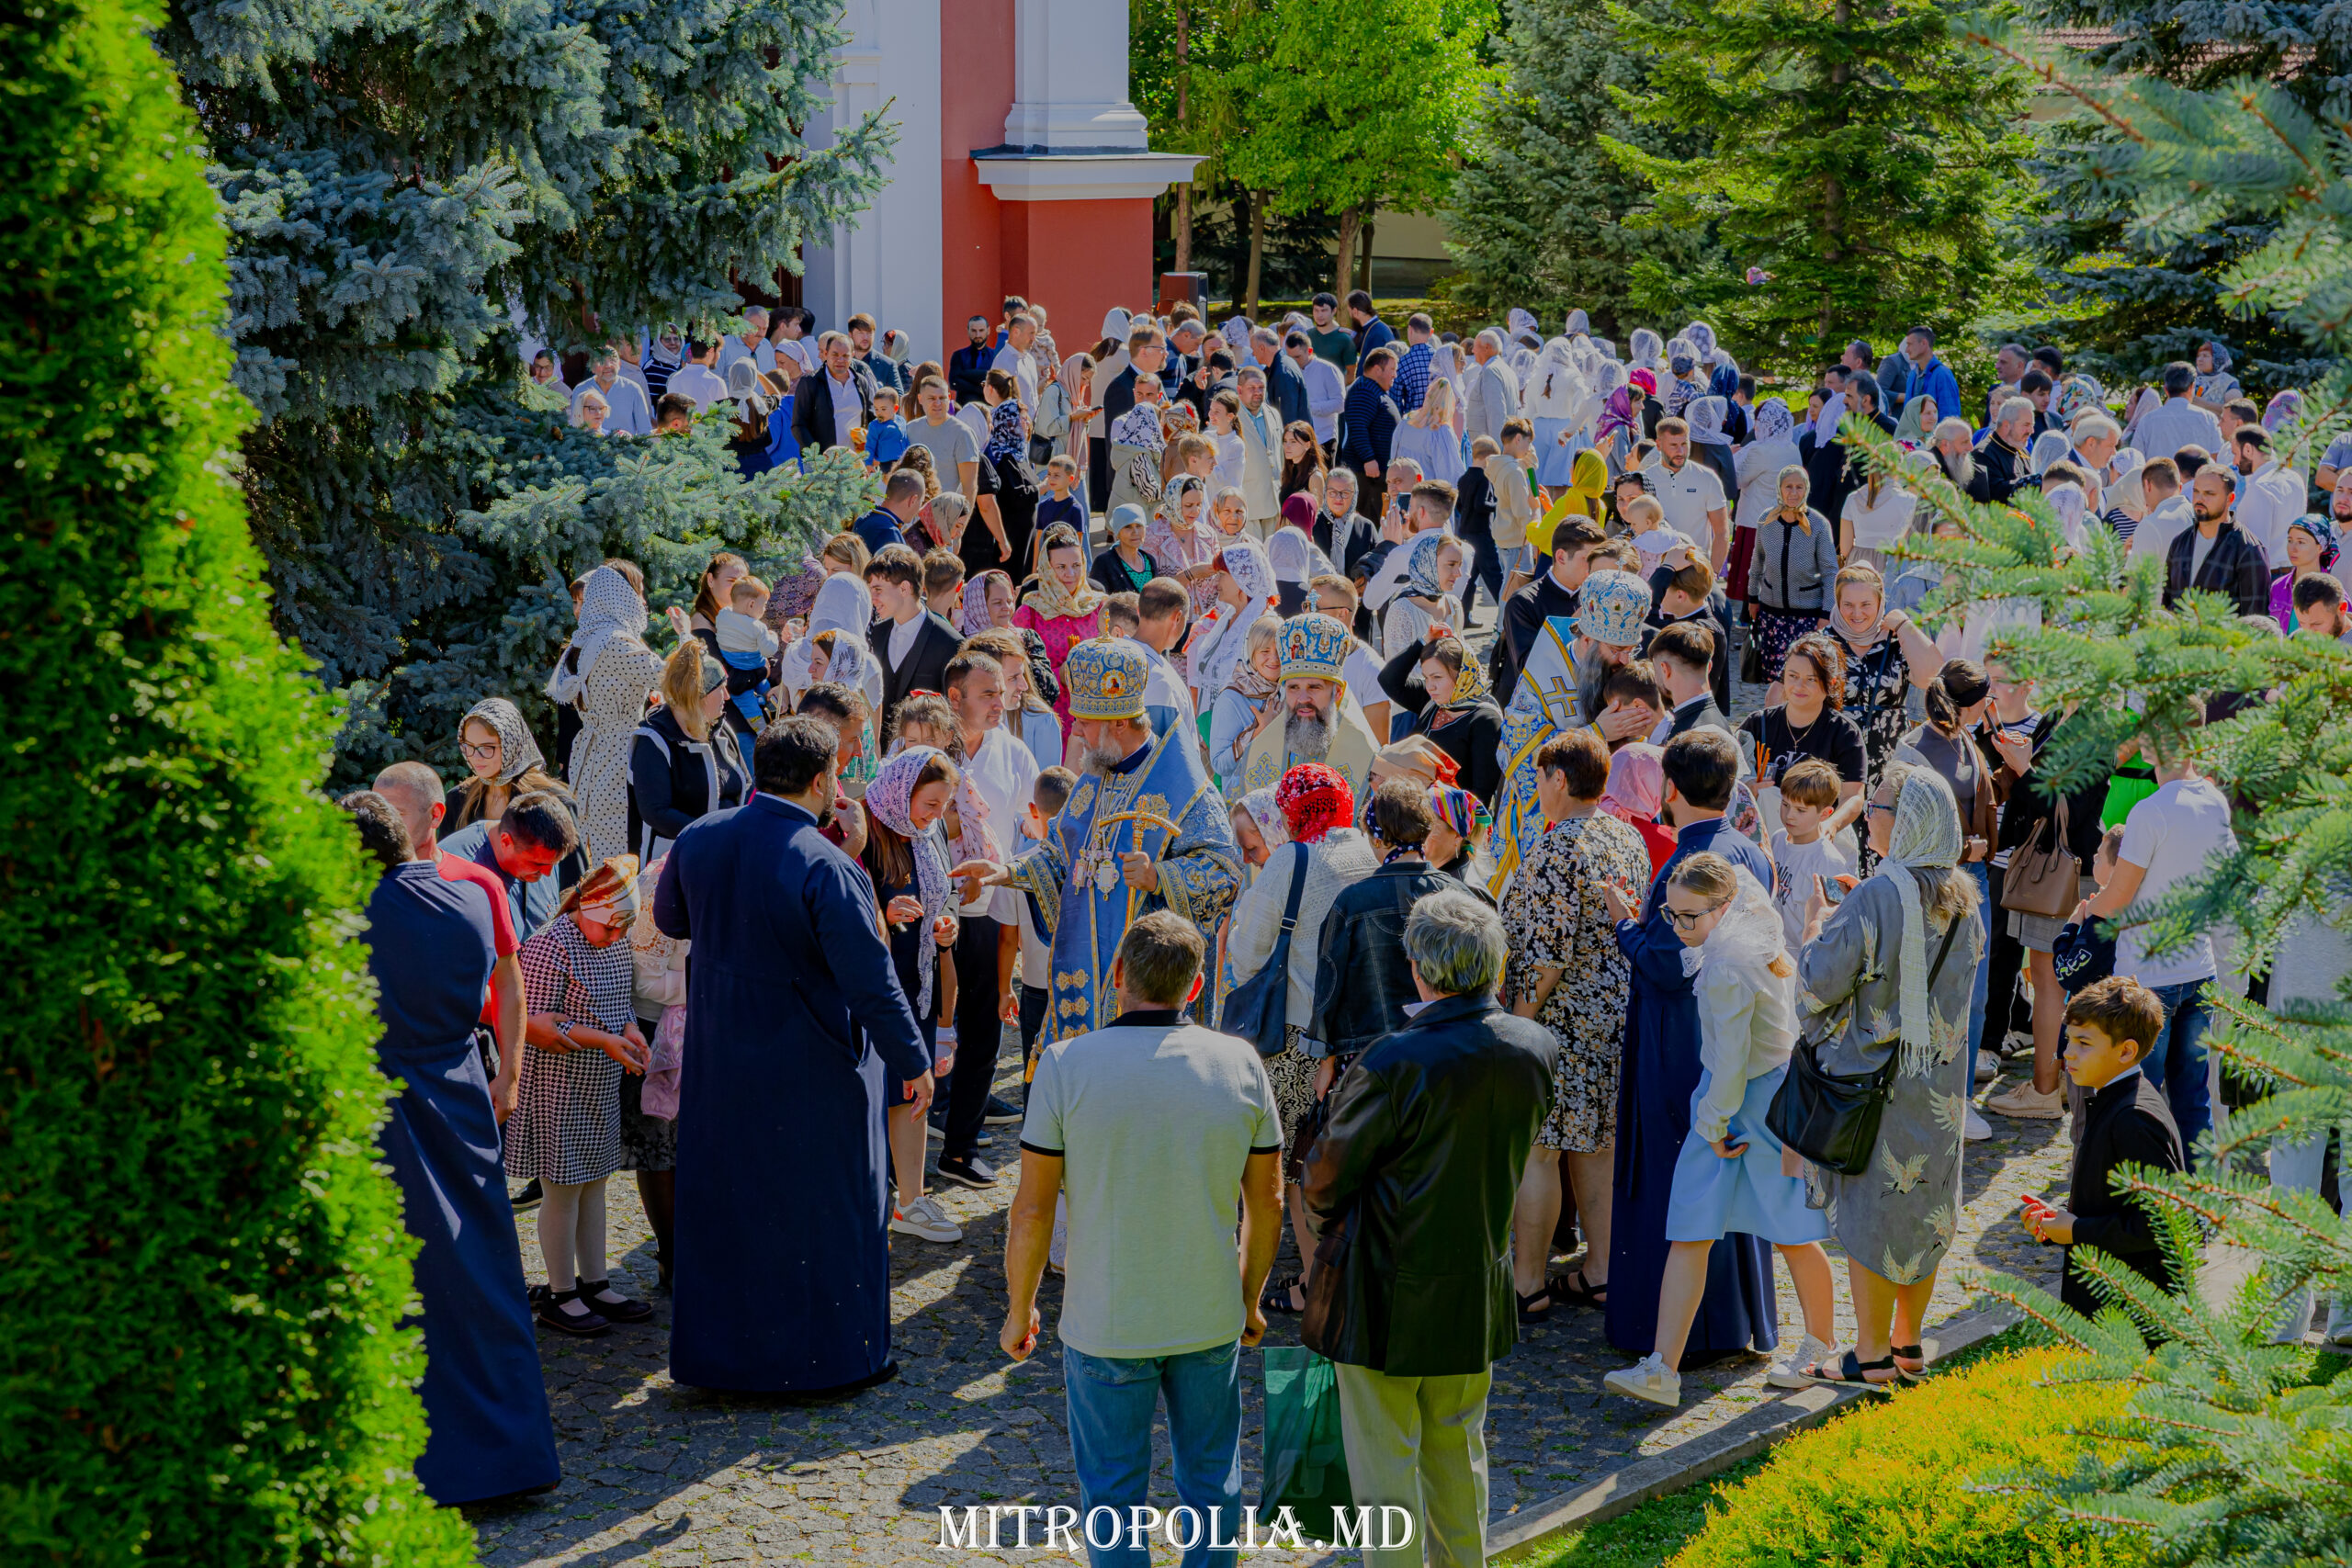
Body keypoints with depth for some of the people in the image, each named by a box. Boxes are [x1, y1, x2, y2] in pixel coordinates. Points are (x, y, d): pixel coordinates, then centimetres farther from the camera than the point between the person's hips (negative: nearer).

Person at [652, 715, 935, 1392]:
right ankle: (833, 1352, 20)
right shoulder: (825, 868, -23)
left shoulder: (697, 840, -5)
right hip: (811, 1069, -6)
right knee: (828, 1208, 10)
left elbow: (668, 919, 14)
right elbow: (871, 980, -21)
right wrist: (912, 1061, -11)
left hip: (720, 1058, 6)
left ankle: (718, 1352, 26)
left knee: (725, 1202, 17)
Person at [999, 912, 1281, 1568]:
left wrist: (1020, 1309, 4)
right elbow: (1265, 1206, 2)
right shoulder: (1240, 1064, -6)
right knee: (1211, 1481, 19)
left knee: (1112, 1495, 13)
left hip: (1105, 1327, -2)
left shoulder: (1067, 1064, -14)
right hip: (1211, 1319, 2)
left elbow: (1032, 1209, -11)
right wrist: (1249, 1300, 17)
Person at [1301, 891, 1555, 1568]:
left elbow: (1323, 1180, -14)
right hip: (1478, 1295, 6)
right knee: (1458, 1455, 23)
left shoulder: (1394, 1065, -24)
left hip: (1387, 1299, -6)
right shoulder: (1535, 1048, -7)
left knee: (1385, 1471, 7)